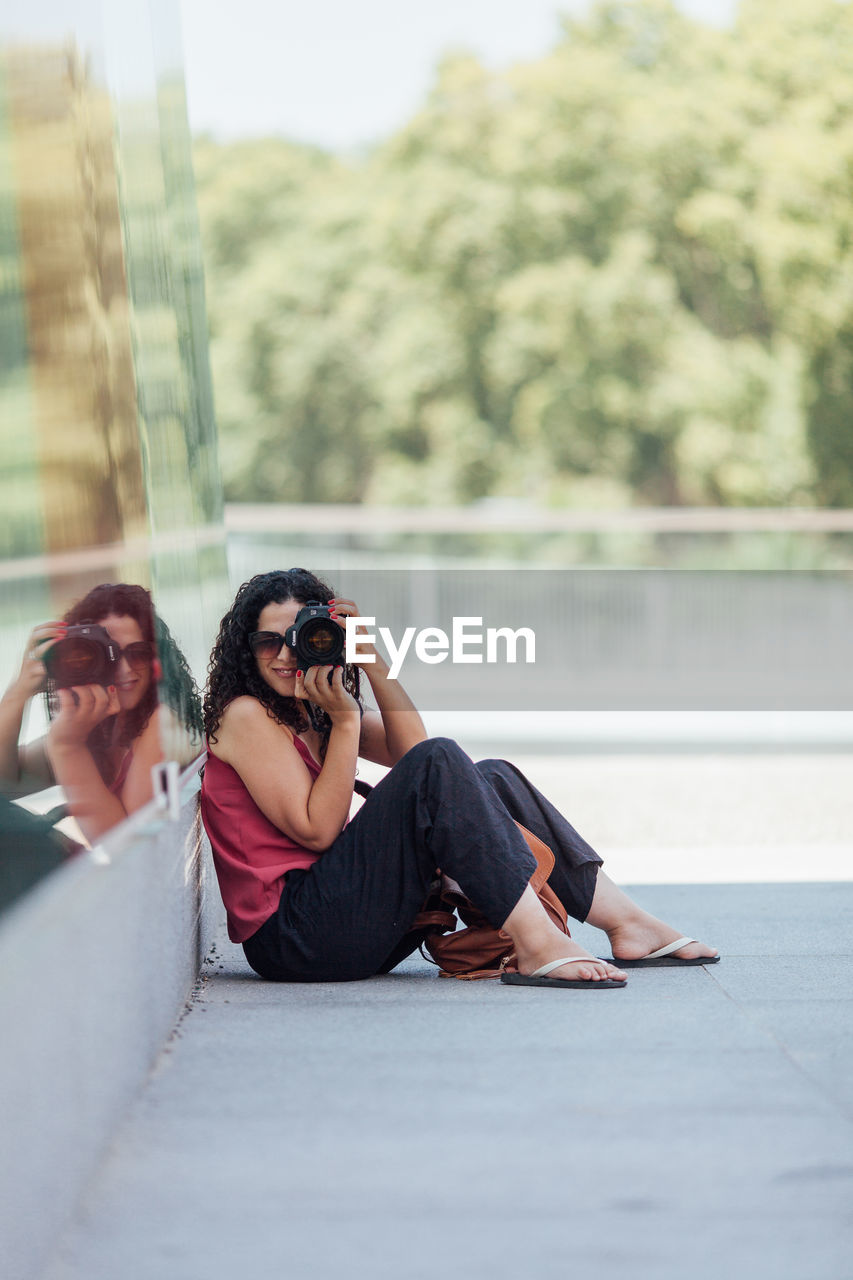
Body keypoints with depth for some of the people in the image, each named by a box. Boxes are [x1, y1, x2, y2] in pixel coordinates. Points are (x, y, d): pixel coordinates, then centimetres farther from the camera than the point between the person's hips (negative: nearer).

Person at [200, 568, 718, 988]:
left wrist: (372, 662, -1)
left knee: (491, 778, 8)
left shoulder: (311, 715, 20)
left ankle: (627, 923, 2)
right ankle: (536, 945, -30)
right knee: (439, 764, -23)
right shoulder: (246, 715, -7)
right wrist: (345, 722, -13)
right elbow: (316, 830, -13)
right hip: (292, 936, -9)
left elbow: (409, 749, 8)